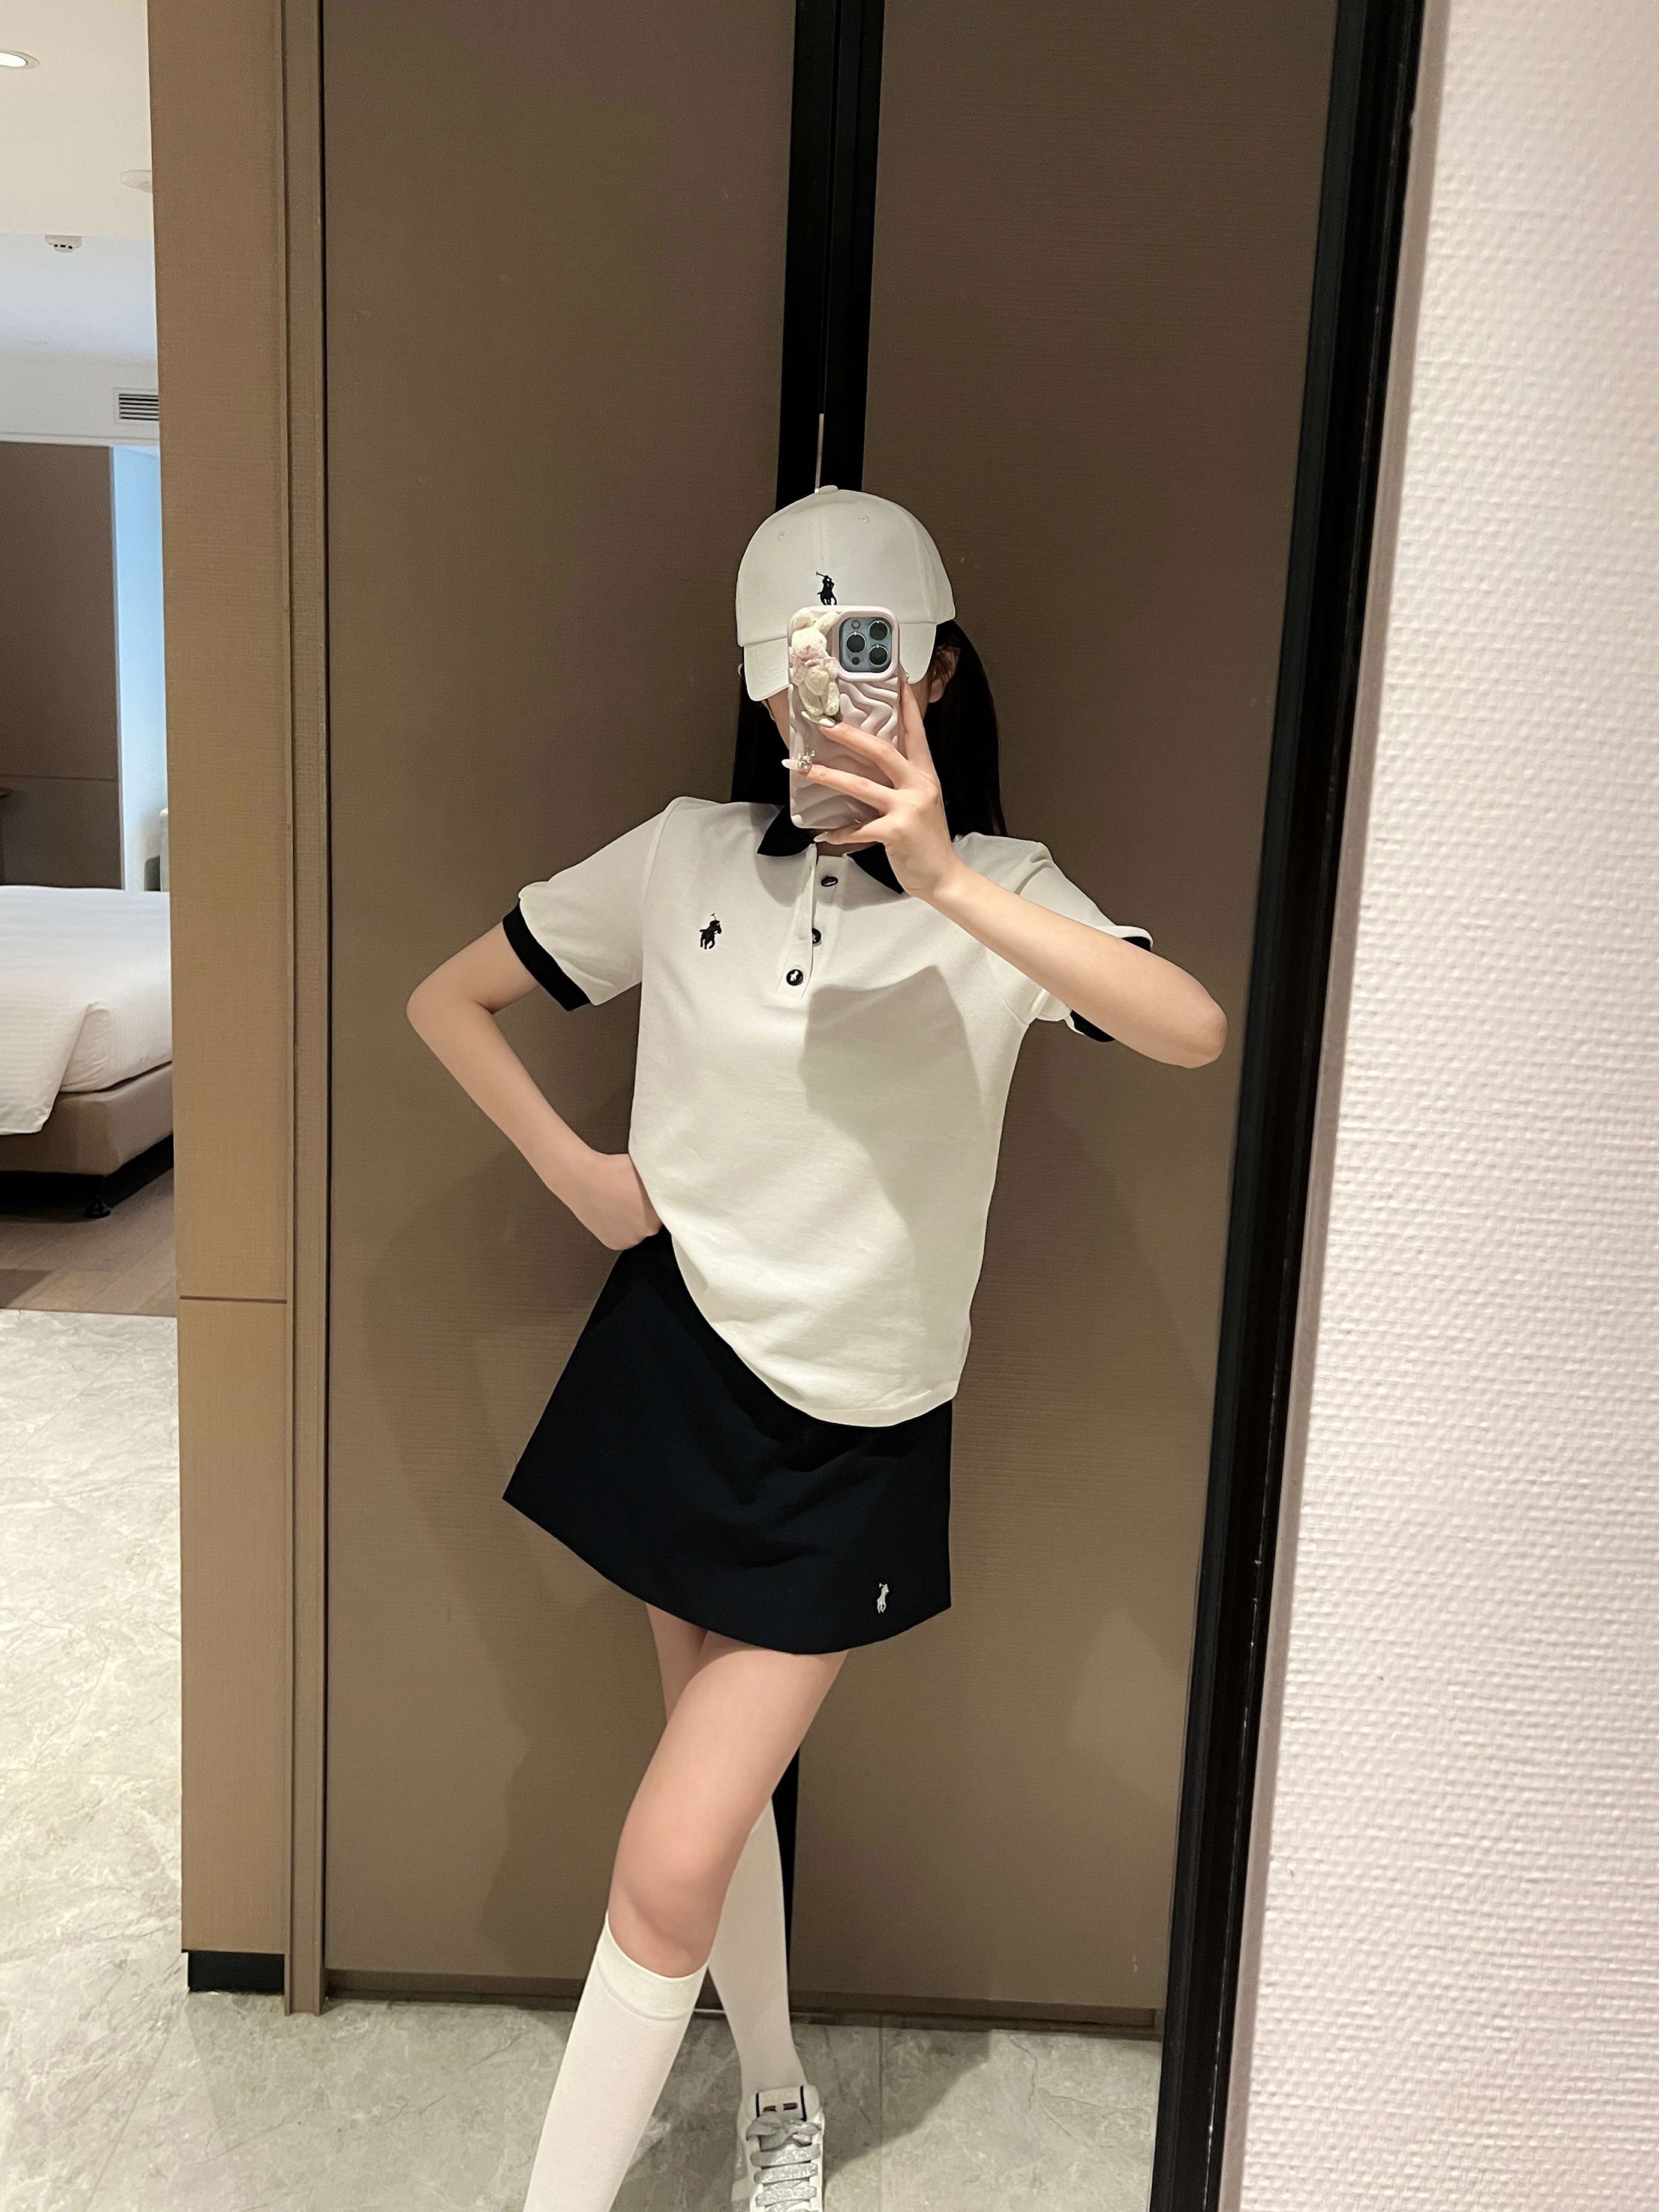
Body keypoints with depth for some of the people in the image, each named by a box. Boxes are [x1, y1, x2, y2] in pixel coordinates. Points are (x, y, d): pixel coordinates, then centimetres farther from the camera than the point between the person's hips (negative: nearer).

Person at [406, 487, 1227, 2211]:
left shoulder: (999, 891, -8)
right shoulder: (688, 856, -3)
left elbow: (1193, 1032, -28)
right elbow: (447, 1001, 7)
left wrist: (940, 878, -38)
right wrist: (576, 1172, -3)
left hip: (859, 1424, -2)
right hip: (681, 1363, 3)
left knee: (671, 1863, -4)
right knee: (723, 1789, 20)